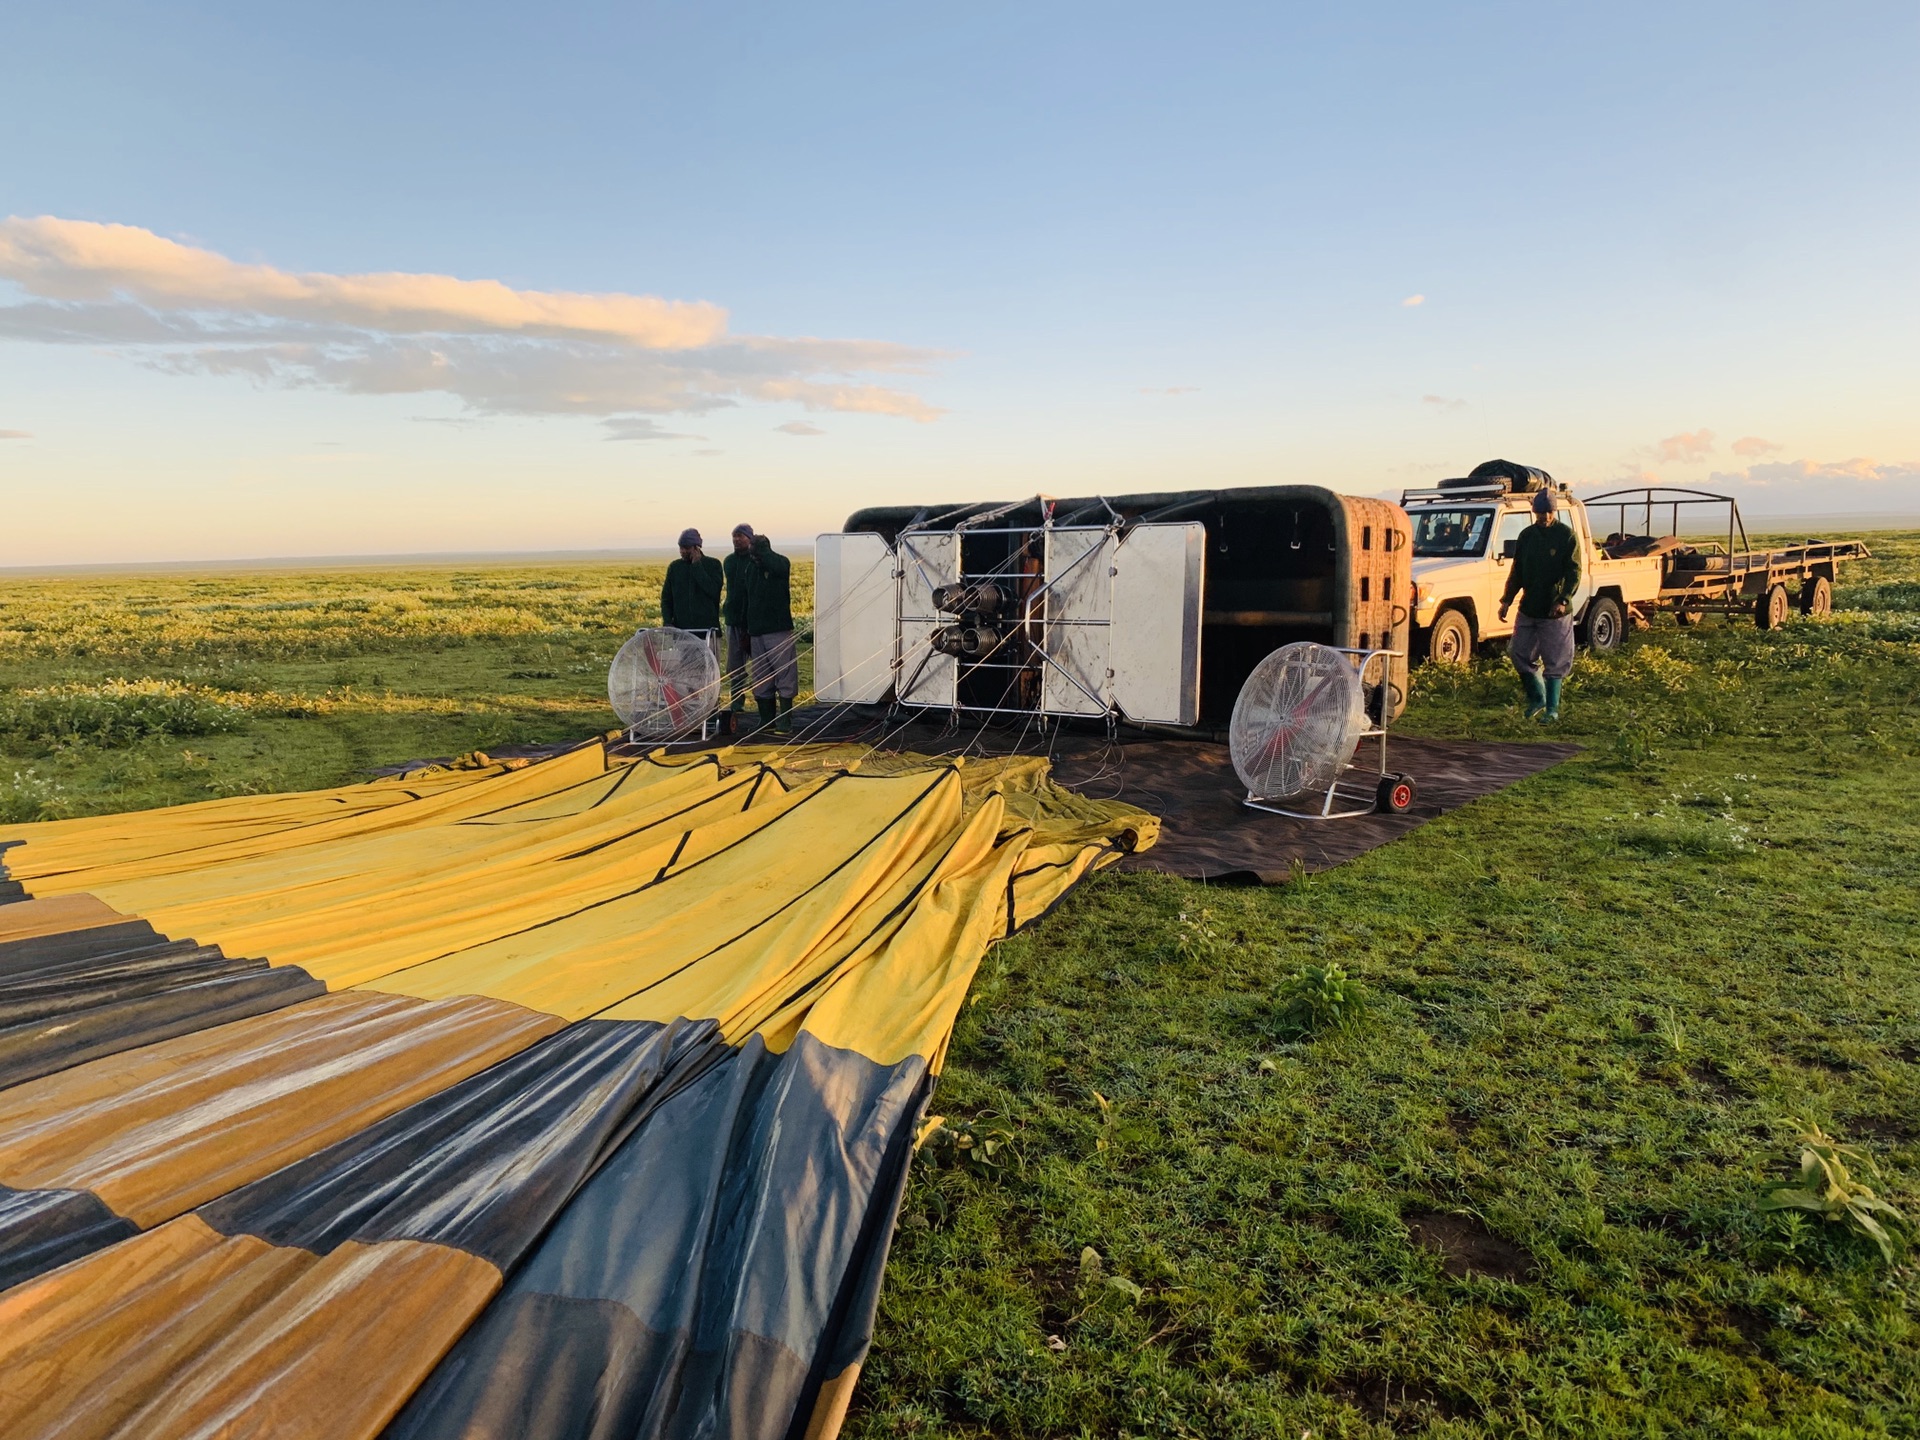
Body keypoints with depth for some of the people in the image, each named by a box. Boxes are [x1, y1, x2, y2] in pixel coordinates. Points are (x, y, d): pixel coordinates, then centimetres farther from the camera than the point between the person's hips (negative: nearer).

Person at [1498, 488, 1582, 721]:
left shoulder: (1566, 536, -6)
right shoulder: (1526, 536, 8)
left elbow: (1574, 572, -10)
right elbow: (1517, 571, 13)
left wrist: (1564, 600, -23)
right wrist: (1507, 599, 6)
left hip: (1556, 611, -5)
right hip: (1528, 609, 5)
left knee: (1554, 662, 1)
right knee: (1520, 654, 7)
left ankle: (1552, 708, 9)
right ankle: (1537, 698, 25)